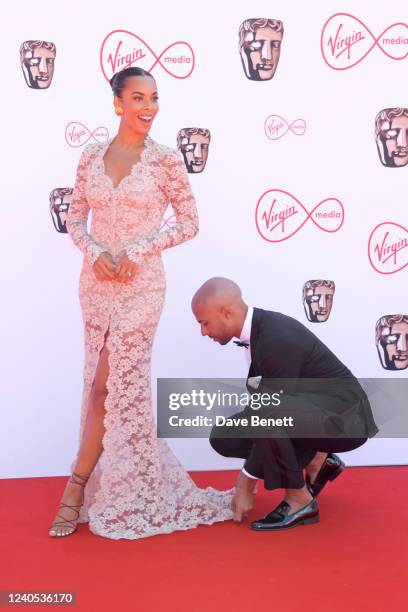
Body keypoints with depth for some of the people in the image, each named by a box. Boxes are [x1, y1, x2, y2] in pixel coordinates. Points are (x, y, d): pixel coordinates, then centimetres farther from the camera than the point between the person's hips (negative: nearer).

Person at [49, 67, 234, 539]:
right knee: (121, 383, 12)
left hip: (141, 284, -3)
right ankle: (122, 486, 29)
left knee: (110, 385, -3)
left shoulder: (165, 159, -5)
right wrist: (95, 252, -10)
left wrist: (136, 251, -12)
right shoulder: (92, 156, 4)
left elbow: (189, 224, -3)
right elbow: (75, 217, 9)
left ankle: (75, 491, 9)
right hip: (96, 282, 4)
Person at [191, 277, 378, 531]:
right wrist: (248, 471, 8)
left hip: (343, 418, -9)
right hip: (311, 412, 9)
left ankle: (299, 500, -15)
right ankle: (315, 460, 11)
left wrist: (247, 482, -17)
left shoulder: (277, 339, -28)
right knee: (223, 436, 0)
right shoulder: (259, 326, 0)